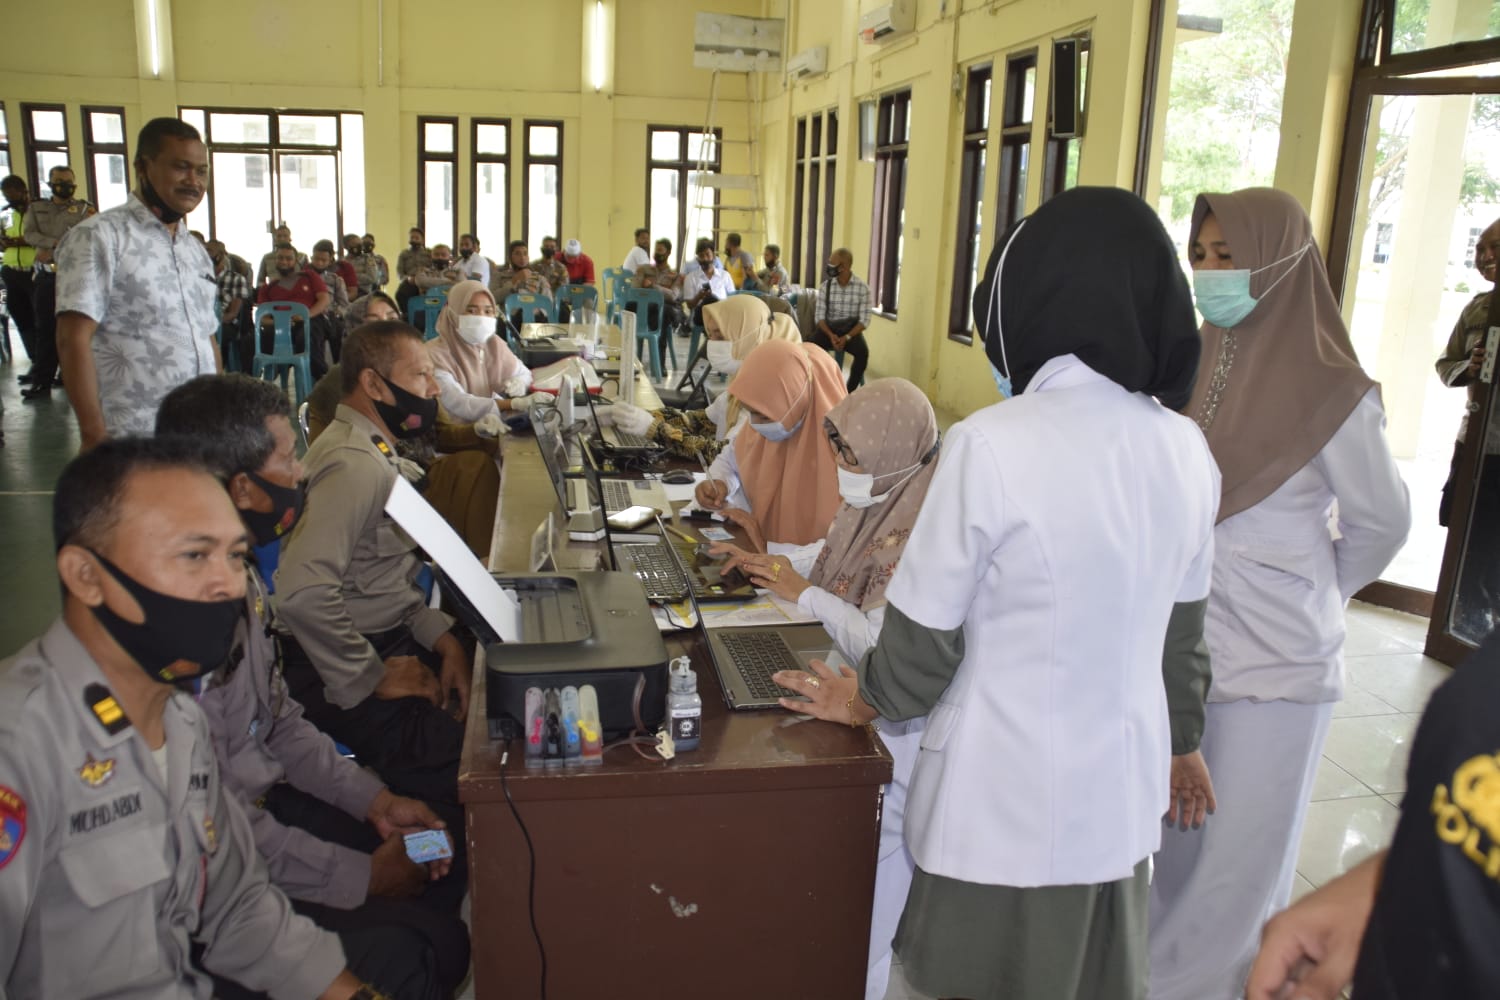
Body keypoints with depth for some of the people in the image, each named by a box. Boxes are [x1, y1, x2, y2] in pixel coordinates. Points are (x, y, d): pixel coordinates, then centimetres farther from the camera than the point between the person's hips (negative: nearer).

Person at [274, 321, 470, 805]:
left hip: (388, 635, 10)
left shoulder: (373, 451, 13)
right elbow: (302, 591, -33)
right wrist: (371, 680, -21)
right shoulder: (355, 465, -20)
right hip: (335, 673, -10)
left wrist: (441, 637, 2)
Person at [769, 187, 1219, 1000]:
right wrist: (1176, 744, 26)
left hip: (1007, 806, -5)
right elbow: (1180, 638, 9)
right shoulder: (1187, 450, -2)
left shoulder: (993, 443, -22)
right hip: (1123, 794, 6)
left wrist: (861, 702, 6)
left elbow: (924, 639, -14)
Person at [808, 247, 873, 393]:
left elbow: (864, 320, -7)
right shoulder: (825, 287, 3)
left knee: (862, 351, -33)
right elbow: (819, 316, -1)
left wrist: (847, 337, -22)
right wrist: (831, 335, -20)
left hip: (851, 329, -1)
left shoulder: (862, 288, -3)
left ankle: (849, 391, -19)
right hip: (829, 328, 2)